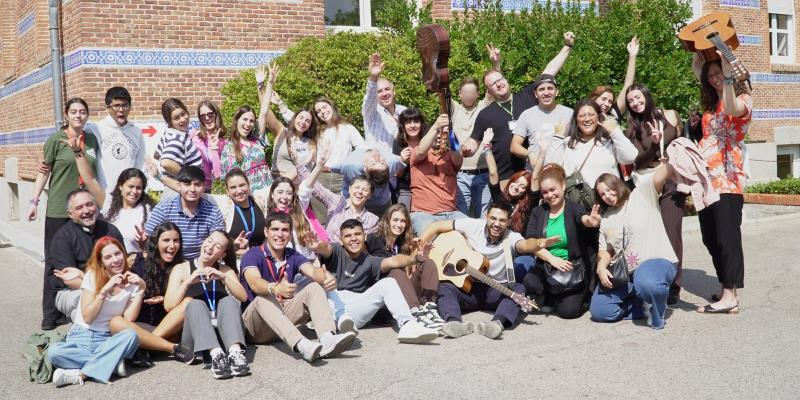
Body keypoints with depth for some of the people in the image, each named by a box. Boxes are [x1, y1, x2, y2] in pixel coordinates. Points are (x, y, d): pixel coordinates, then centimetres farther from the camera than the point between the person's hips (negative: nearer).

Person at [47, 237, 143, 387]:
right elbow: (87, 317, -11)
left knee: (131, 335, -33)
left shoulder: (131, 281, 1)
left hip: (108, 340, 1)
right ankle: (112, 363, -26)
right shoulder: (93, 276, -4)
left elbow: (128, 319, -11)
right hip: (81, 336, -1)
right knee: (54, 352, -33)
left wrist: (141, 290, -15)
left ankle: (80, 374, -29)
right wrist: (104, 290, -21)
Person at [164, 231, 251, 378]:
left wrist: (223, 277, -13)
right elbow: (168, 306, -3)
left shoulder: (225, 270, 17)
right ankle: (216, 355, -51)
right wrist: (188, 282, -14)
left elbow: (243, 297, -1)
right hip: (193, 335, -1)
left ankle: (235, 352, -48)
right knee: (196, 304, -28)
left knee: (228, 301, -24)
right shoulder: (182, 269, 10)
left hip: (221, 332, 2)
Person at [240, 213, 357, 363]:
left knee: (314, 287, -13)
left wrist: (326, 277, -38)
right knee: (264, 297, -35)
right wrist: (275, 288, -53)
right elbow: (254, 283, -30)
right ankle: (302, 346, -59)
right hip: (257, 327, -5)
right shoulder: (252, 256, -8)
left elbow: (313, 271, -13)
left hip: (283, 315, 5)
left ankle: (327, 339, -40)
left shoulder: (292, 256, 8)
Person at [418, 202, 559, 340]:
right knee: (444, 287, -28)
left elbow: (525, 245, -33)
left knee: (518, 289, -30)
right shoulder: (473, 226, -3)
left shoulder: (511, 237, -8)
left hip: (497, 291, -1)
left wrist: (539, 243, -57)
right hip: (468, 288, 1)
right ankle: (454, 323, -54)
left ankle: (497, 323, -54)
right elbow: (437, 226, 4)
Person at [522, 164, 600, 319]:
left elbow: (584, 219, -32)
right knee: (529, 282, -30)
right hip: (546, 265, 3)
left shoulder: (573, 209, -7)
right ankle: (550, 297, 5)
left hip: (574, 266, -2)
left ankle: (579, 295, 17)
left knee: (568, 310, -20)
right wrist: (552, 259, -22)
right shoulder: (538, 212, 3)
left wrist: (591, 221, -58)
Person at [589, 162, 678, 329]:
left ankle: (655, 309, -8)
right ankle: (646, 304, 7)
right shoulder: (606, 218, 16)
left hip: (656, 261, -6)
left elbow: (665, 170, -14)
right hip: (624, 274, 7)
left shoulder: (642, 194, 0)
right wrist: (601, 267, -4)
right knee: (598, 311, -10)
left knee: (646, 282, -43)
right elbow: (605, 250, 16)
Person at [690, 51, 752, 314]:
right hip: (706, 178, 8)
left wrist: (728, 73, -30)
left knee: (727, 238, -9)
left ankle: (729, 297, -7)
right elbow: (696, 68, 29)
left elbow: (732, 109, -28)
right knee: (711, 239, 9)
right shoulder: (712, 102, 17)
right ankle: (727, 288, 18)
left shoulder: (743, 98, -3)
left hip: (727, 179, -8)